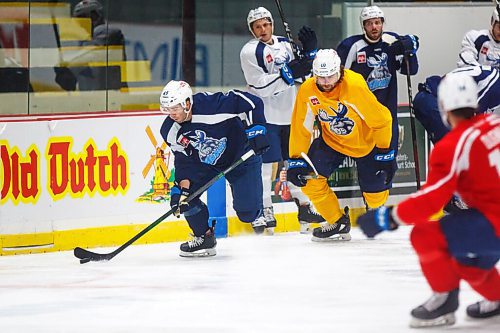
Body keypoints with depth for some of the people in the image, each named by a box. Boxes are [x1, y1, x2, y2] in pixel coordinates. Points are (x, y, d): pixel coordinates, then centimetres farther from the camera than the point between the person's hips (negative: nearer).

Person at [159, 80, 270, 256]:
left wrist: (257, 129, -31)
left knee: (246, 209, -12)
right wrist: (182, 188, -20)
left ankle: (256, 215, 26)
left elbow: (252, 102, -29)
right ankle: (205, 237, 8)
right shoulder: (171, 131, -15)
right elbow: (183, 161, -8)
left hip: (240, 155, -5)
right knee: (184, 194, -11)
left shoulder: (211, 104, -34)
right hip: (204, 163, 5)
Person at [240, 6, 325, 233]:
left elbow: (303, 74, 16)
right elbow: (260, 86, -19)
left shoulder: (284, 44, 10)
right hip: (264, 115, -6)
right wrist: (287, 74, -28)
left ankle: (304, 206, 23)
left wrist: (310, 51, 0)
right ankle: (264, 211, 2)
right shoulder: (250, 51, -10)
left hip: (289, 113, 6)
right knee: (265, 163, -6)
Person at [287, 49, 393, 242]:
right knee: (309, 178, -15)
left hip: (365, 141, -3)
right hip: (332, 141, 3)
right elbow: (301, 128, -9)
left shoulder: (355, 86, -34)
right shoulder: (307, 91, -21)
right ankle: (338, 224, 3)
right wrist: (296, 159, -13)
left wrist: (384, 153, -16)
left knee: (375, 191, -2)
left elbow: (381, 119, -22)